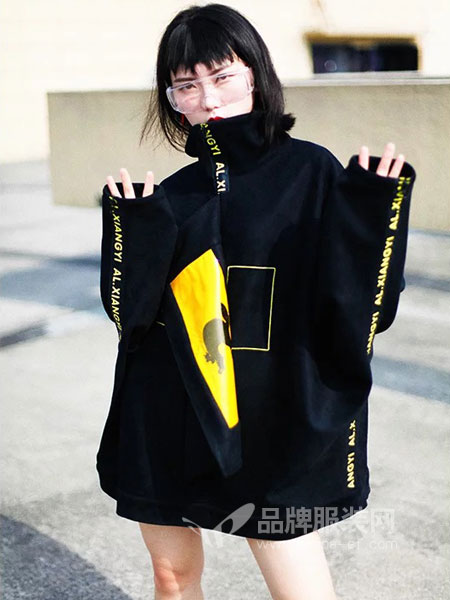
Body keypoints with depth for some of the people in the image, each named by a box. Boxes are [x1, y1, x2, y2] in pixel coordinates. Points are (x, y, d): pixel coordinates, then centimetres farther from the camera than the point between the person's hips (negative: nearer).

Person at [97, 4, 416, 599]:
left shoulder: (311, 172, -7)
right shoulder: (170, 195, 3)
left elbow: (362, 308, -11)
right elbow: (129, 312, 0)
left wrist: (373, 211, -24)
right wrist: (134, 229, -12)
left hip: (272, 423, -3)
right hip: (167, 419, 4)